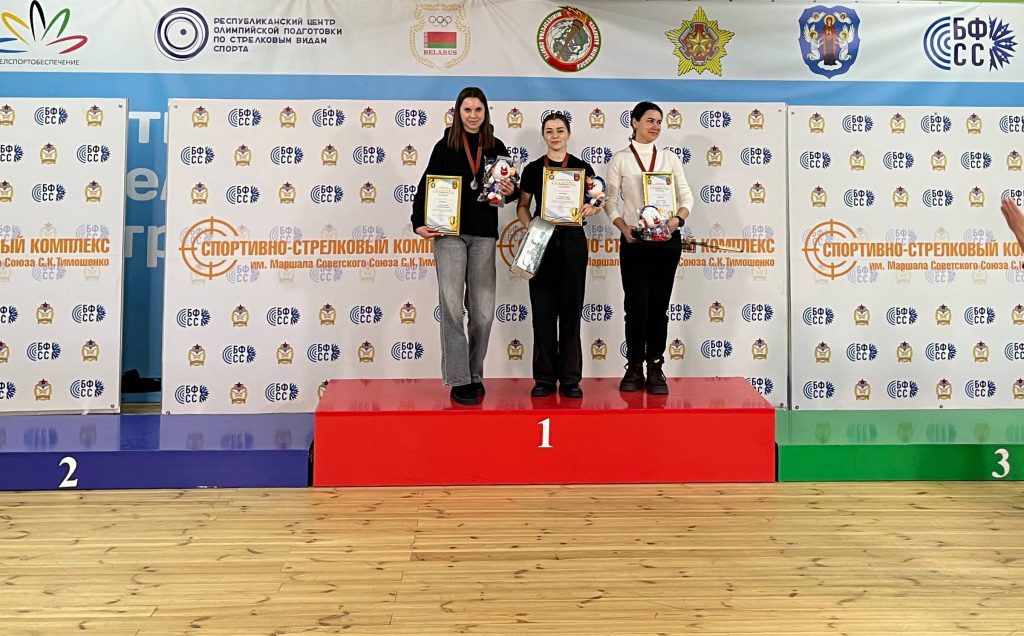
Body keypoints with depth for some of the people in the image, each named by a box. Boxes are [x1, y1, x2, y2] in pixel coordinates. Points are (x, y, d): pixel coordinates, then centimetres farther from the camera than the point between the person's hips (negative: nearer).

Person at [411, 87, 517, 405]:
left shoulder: (496, 148, 10)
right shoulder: (445, 146, 4)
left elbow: (509, 187, 17)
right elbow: (426, 186, 3)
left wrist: (510, 192, -6)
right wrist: (419, 222, -9)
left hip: (484, 235, 2)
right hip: (450, 233, -2)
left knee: (483, 311, 3)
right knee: (452, 307, -6)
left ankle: (475, 375, 17)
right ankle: (458, 380, -1)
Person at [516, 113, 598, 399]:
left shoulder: (582, 168, 5)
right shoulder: (533, 168, 7)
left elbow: (594, 202, 6)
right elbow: (522, 207, 10)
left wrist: (589, 208, -17)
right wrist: (530, 226, -9)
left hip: (572, 241, -1)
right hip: (542, 242, 1)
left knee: (571, 310, 2)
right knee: (543, 310, 1)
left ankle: (570, 378, 8)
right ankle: (544, 377, 9)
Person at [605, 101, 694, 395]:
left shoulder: (670, 158, 10)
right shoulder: (620, 159, 4)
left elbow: (687, 197, 8)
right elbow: (610, 201, 1)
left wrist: (678, 219, -12)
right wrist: (624, 229, -14)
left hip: (667, 239, 2)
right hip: (634, 241, -2)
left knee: (659, 306, 6)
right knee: (636, 306, -1)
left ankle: (655, 368, 12)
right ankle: (634, 368, 12)